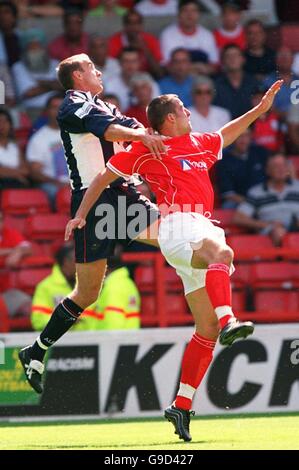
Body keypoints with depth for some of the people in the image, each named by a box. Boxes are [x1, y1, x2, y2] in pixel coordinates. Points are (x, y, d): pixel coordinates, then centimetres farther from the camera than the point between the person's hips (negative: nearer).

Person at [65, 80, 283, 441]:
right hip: (177, 226, -7)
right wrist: (81, 215, 12)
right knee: (222, 253, -40)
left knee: (207, 327, 1)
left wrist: (260, 109, 41)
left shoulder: (200, 144, 25)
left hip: (202, 230, 7)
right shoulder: (145, 150, 7)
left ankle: (182, 406, 4)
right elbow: (103, 179, 15)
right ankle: (227, 321, -63)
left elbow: (227, 133, 45)